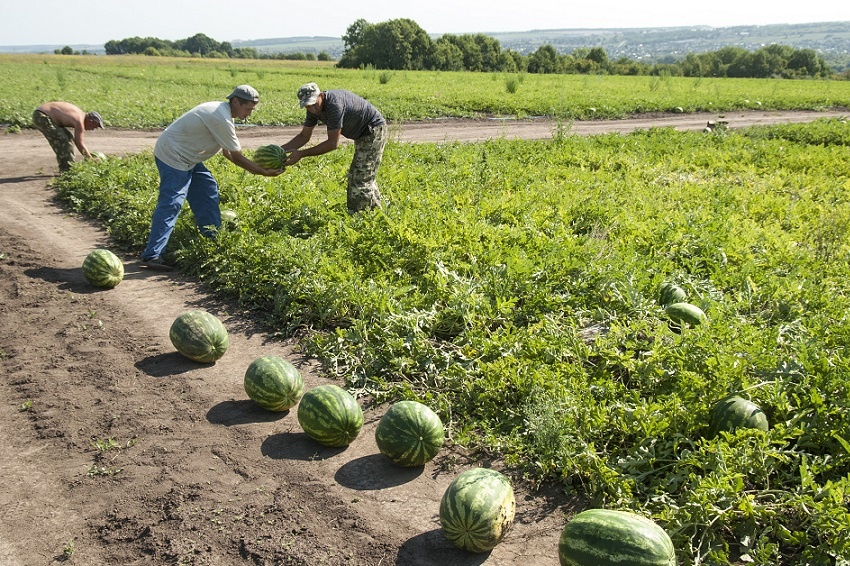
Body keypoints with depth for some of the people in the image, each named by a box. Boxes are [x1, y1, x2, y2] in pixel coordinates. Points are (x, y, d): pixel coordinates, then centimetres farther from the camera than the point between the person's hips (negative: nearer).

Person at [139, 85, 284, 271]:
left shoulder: (219, 110, 10)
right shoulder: (221, 119, -22)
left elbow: (228, 153, 13)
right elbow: (237, 157, -17)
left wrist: (257, 166, 5)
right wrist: (263, 172, -9)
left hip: (185, 157, 11)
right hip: (173, 157, -11)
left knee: (207, 189, 14)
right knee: (170, 205, -15)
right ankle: (151, 256, -16)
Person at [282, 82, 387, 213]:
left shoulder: (334, 104, -33)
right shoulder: (314, 108, -6)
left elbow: (333, 143, -32)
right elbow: (304, 136, 4)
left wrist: (301, 154, -31)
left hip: (374, 131, -10)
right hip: (362, 134, 10)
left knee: (360, 179, -13)